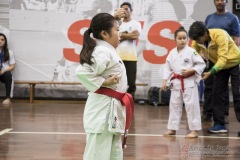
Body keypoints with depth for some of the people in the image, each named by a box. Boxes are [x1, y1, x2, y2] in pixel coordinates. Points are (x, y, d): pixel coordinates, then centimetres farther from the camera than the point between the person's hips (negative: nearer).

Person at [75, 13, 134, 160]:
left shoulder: (108, 51, 14)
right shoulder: (103, 52, -17)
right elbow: (82, 72, -27)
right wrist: (103, 83, -20)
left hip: (111, 108, 11)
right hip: (103, 109, -11)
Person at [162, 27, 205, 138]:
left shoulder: (191, 51, -8)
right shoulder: (172, 53, 4)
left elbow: (201, 64, -8)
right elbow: (168, 68, 9)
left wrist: (191, 71, -18)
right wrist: (164, 81, 4)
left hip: (189, 82, -5)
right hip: (176, 82, 5)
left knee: (191, 105, -5)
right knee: (174, 105, 11)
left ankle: (194, 130, 1)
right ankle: (172, 129, 22)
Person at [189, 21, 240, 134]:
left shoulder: (219, 35, -35)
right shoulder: (198, 40, -16)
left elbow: (223, 58, -38)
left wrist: (210, 72, -47)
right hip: (220, 65, 6)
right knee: (217, 93, 2)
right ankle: (219, 124, 7)